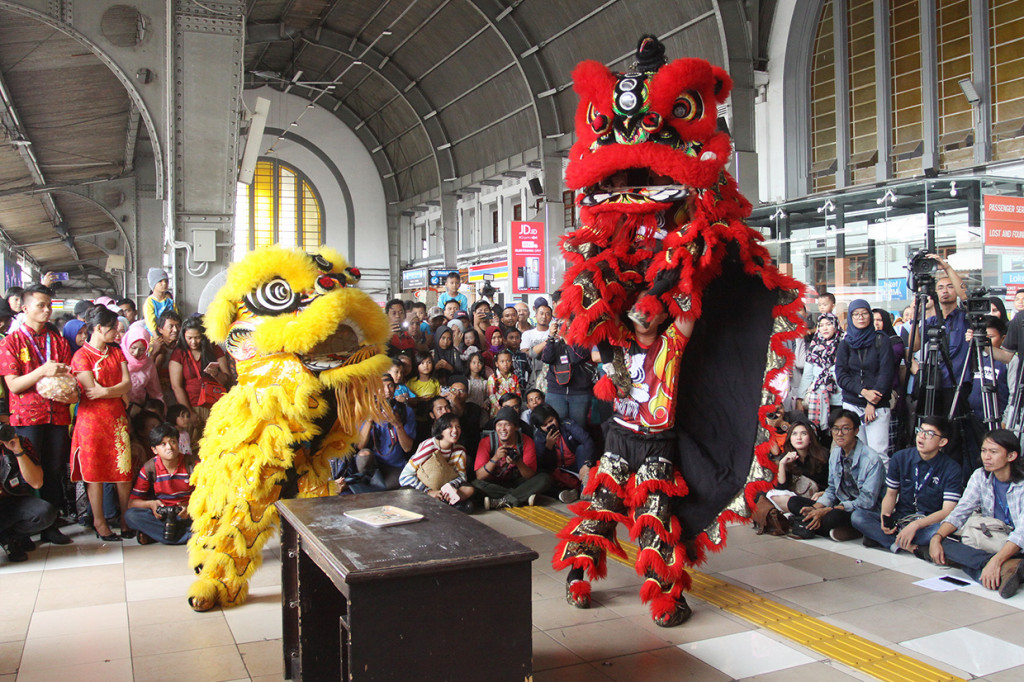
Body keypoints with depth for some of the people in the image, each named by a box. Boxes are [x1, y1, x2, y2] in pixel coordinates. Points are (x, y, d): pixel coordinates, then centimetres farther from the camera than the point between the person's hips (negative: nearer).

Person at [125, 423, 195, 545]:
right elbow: (132, 502, -2)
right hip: (160, 515, 1)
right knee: (131, 515, -27)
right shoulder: (149, 468, -2)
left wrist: (190, 508, -27)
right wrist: (150, 504, -22)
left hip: (186, 514, -1)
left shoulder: (191, 464, -4)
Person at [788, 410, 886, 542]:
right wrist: (815, 508, -10)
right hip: (839, 506, 8)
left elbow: (867, 501, -19)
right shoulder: (835, 454, 6)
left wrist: (826, 511, -23)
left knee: (833, 517, -39)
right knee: (793, 502, -7)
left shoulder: (872, 460, -16)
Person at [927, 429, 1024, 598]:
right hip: (988, 543, 6)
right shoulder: (980, 476, 3)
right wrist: (936, 538, -19)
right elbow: (960, 512, 1)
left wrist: (996, 561, -40)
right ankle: (1006, 567, -36)